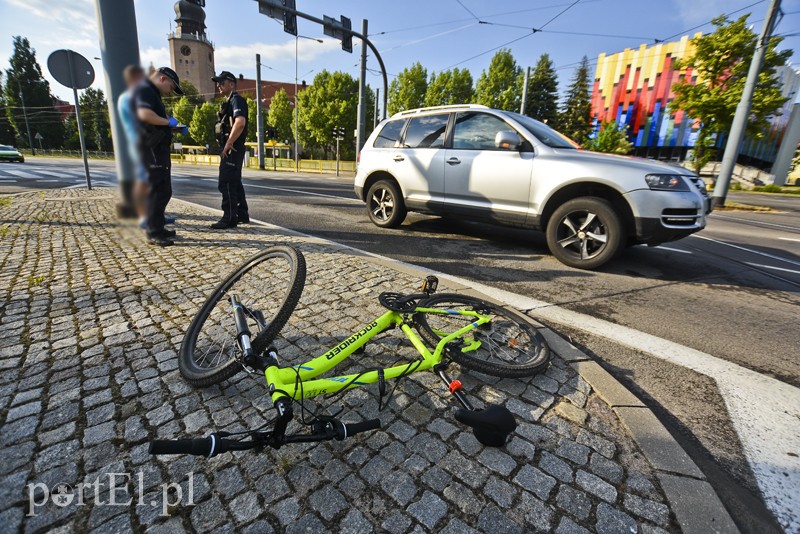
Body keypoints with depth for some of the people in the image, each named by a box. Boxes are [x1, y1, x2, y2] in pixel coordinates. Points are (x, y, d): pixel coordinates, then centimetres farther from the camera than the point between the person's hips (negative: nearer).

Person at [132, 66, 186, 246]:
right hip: (151, 149, -11)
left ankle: (158, 228, 22)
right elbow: (144, 114, -27)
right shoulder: (144, 90, -9)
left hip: (158, 149, 11)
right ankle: (154, 233, -6)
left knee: (163, 191, 14)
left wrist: (176, 128, 19)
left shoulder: (153, 94, 24)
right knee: (156, 190, -10)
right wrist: (168, 121, -15)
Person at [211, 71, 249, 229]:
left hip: (232, 149, -10)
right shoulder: (229, 102, 22)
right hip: (230, 149, 10)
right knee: (234, 182, 12)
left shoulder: (236, 100, -9)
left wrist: (228, 144, -22)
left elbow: (240, 122, -25)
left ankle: (229, 218, -6)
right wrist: (226, 145, 16)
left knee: (226, 183, -10)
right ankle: (242, 215, 19)